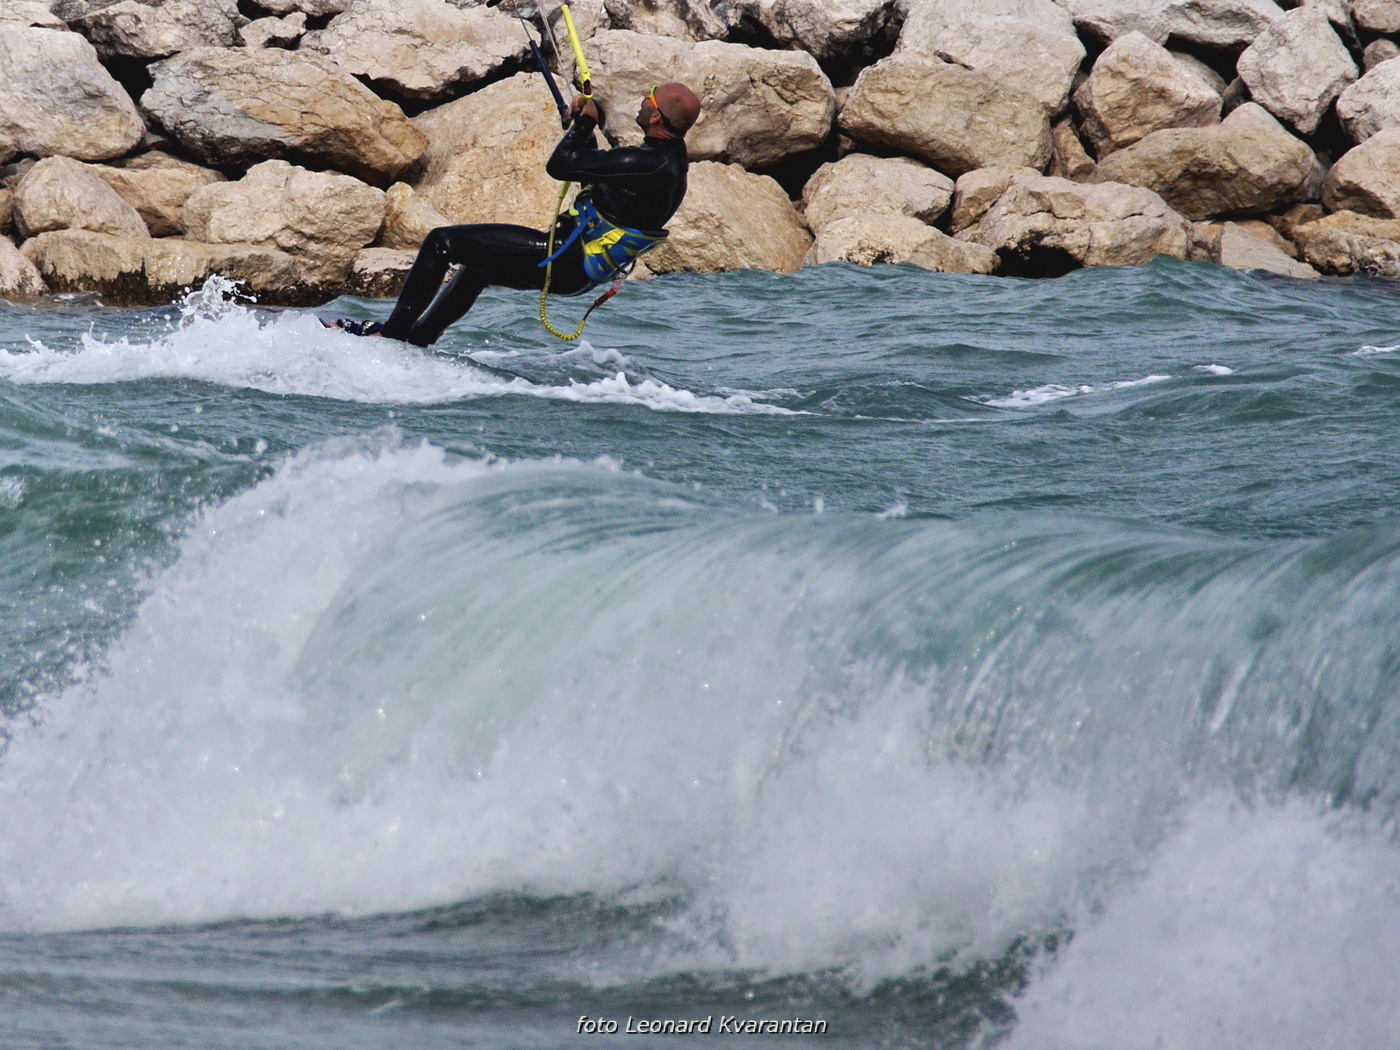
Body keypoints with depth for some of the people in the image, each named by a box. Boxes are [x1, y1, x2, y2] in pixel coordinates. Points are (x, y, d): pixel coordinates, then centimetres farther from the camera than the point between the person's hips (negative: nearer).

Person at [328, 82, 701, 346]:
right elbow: (599, 171, 22)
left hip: (566, 261, -10)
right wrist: (586, 128, 9)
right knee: (475, 267, 31)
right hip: (582, 270, 10)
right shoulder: (671, 159, 5)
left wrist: (583, 125, -5)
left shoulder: (645, 164, -26)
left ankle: (393, 331, 0)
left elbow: (558, 165, -21)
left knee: (442, 242, -5)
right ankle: (415, 342, 35)